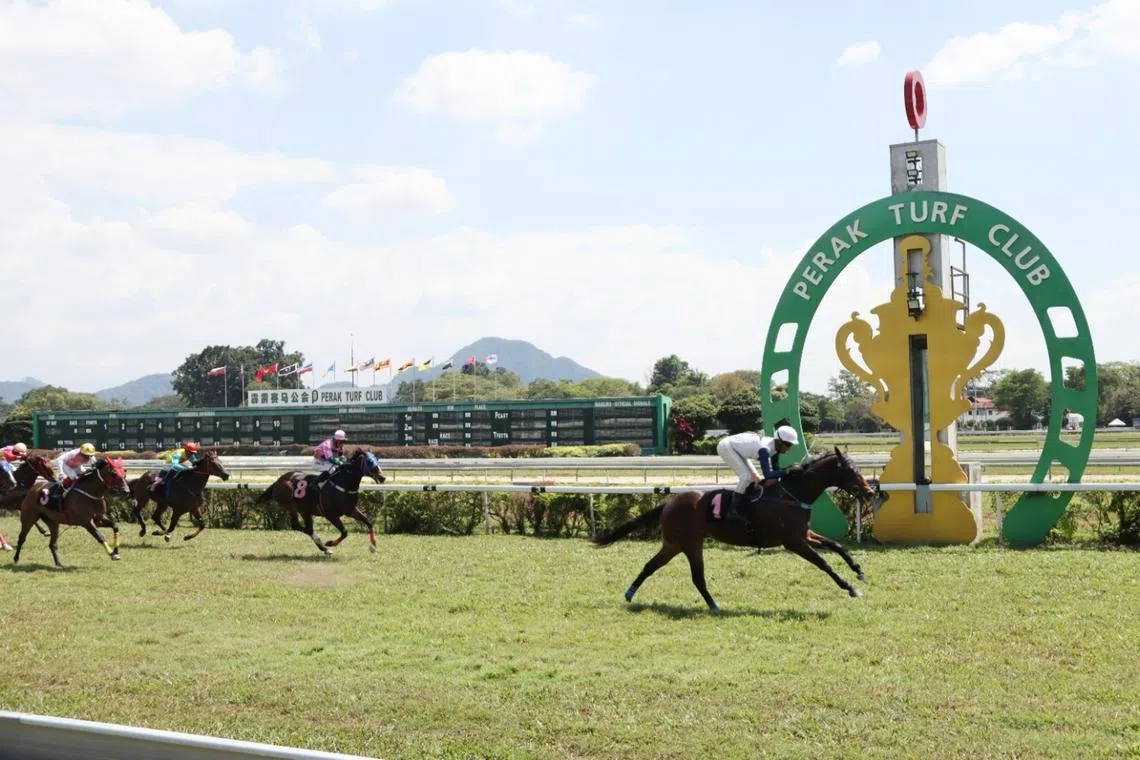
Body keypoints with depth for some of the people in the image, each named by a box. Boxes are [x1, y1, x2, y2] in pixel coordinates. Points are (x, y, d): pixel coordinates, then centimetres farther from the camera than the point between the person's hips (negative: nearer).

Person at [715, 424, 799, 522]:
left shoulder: (775, 447, -10)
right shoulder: (764, 449, -36)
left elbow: (775, 469, -3)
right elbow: (768, 474, -40)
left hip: (737, 449, 10)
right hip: (725, 447, -9)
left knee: (756, 478, 6)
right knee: (746, 476, -20)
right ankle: (734, 511, -14)